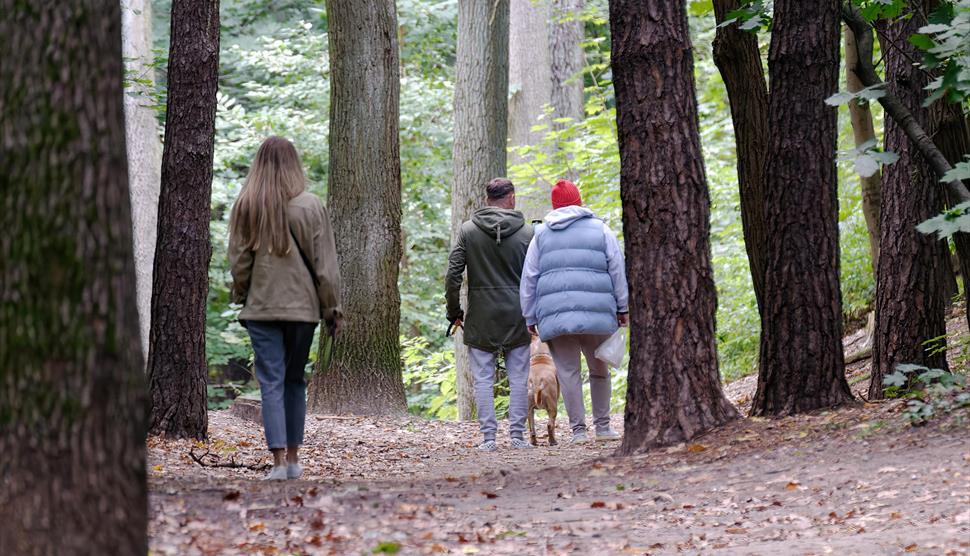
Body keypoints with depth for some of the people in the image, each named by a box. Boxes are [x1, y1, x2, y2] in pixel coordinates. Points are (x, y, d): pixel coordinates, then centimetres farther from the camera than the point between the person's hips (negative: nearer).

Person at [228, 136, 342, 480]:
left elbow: (238, 261, 3)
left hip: (261, 307, 0)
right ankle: (293, 458, 16)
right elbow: (325, 264, -2)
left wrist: (241, 298, 16)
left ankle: (279, 461, -10)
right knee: (295, 381, 14)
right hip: (302, 306, 0)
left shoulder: (245, 207, -2)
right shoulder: (311, 206, -6)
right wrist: (332, 309, 5)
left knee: (271, 383, -1)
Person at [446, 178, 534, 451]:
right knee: (518, 378, 7)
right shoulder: (527, 232, -1)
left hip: (480, 318, 0)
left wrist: (454, 312, 5)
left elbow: (453, 275, -4)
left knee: (483, 378, 4)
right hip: (516, 316, 0)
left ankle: (488, 437, 1)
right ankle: (517, 435, 6)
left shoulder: (468, 231, -1)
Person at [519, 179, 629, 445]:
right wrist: (623, 308, 11)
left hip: (554, 315, 1)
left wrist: (530, 317, 14)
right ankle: (602, 426, 14)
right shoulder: (600, 230, 8)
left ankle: (578, 429, 0)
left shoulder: (541, 234, 12)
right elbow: (618, 271, 6)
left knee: (568, 372, 2)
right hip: (595, 312, -1)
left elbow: (529, 278, 10)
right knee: (599, 369, 13)